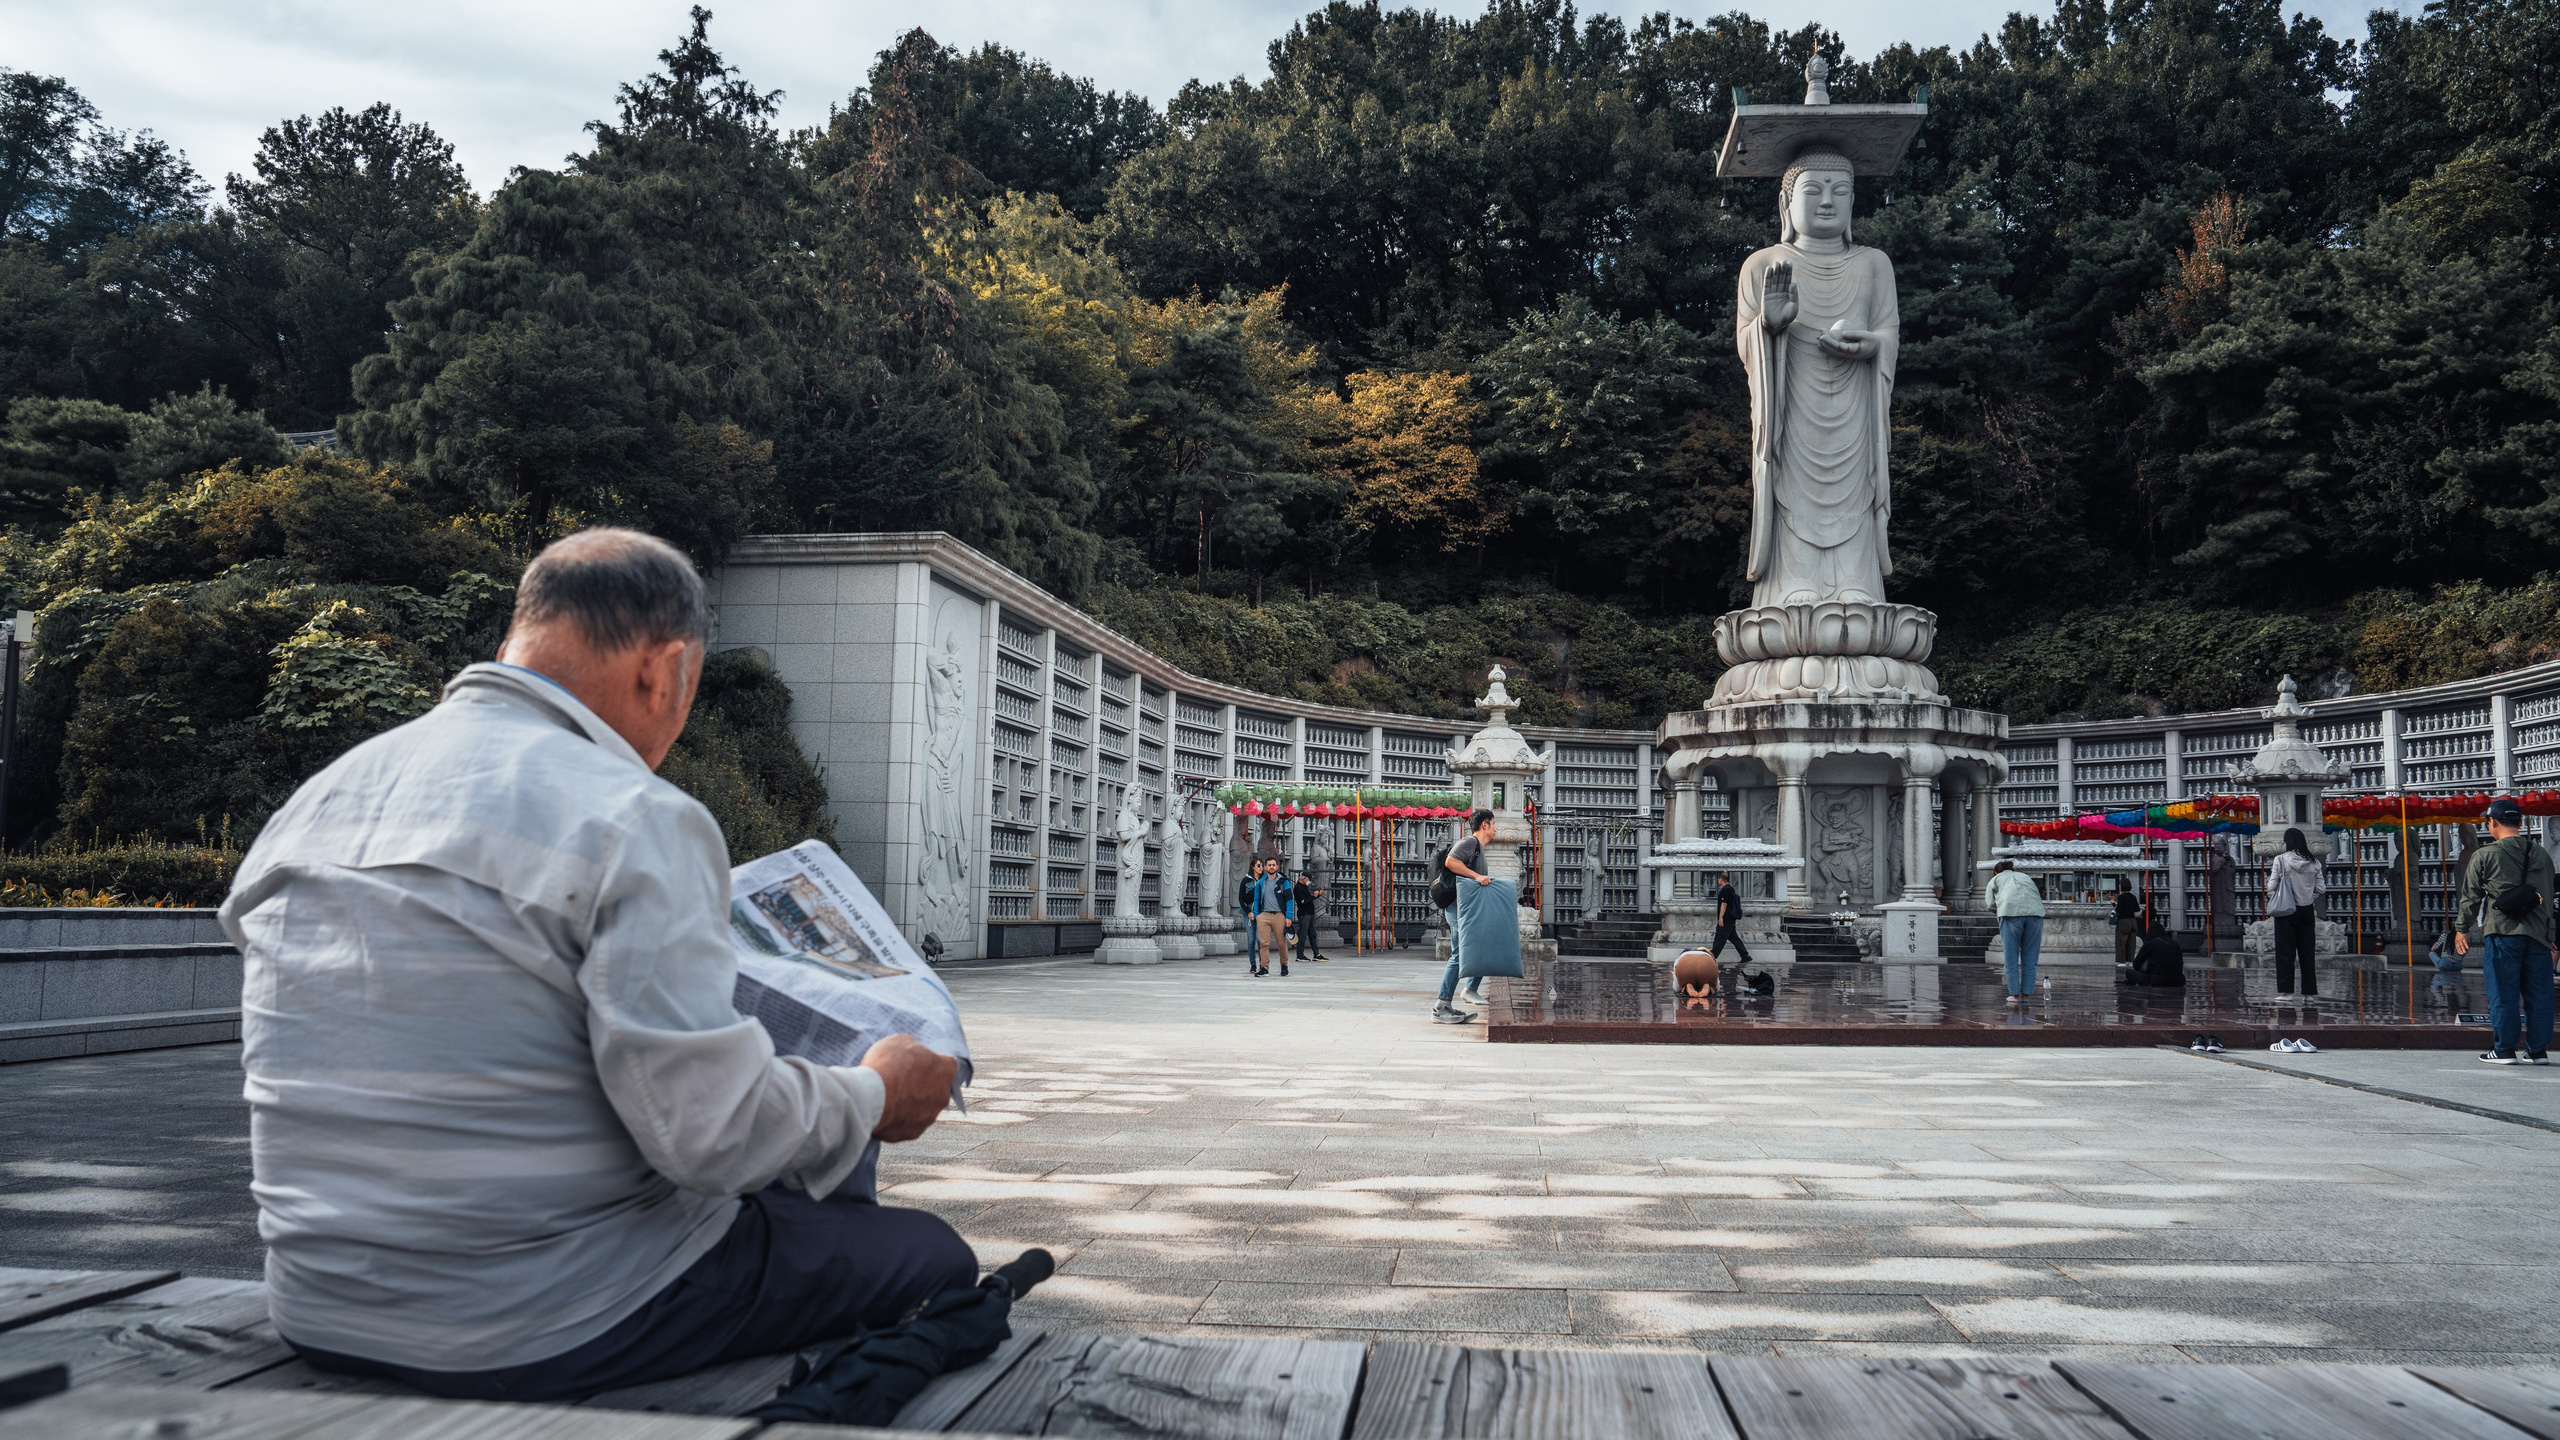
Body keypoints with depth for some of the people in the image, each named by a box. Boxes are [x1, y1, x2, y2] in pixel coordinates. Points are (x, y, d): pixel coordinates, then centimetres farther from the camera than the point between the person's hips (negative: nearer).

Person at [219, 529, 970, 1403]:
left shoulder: (309, 804, 8)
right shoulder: (635, 821, -18)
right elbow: (712, 1129, -22)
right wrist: (876, 1097, -3)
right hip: (540, 1334, -8)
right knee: (933, 1256, 7)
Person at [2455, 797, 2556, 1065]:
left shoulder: (2485, 856, -3)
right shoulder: (2542, 855, 11)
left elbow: (2470, 896, 2)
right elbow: (2549, 898, 17)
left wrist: (2461, 929, 12)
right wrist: (2551, 937, 23)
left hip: (2503, 933, -4)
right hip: (2538, 934, 4)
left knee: (2503, 992, 0)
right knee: (2538, 993, 8)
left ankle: (2504, 1050, 3)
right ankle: (2538, 1050, 11)